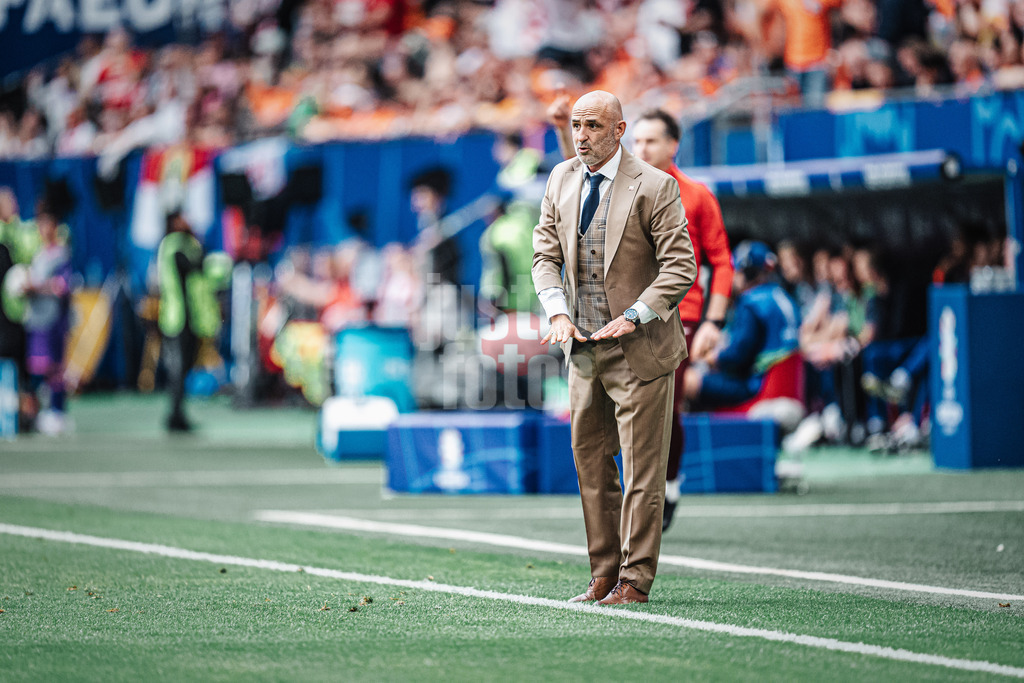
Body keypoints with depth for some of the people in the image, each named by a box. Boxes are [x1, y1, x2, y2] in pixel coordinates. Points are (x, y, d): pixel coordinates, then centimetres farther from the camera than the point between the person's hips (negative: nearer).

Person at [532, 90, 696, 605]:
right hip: (584, 346, 6)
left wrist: (632, 318, -20)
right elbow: (545, 255, 10)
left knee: (641, 468, -4)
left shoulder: (654, 187, -9)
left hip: (638, 349, -6)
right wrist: (558, 312, -7)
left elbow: (680, 267, -12)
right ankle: (604, 574, 17)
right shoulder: (561, 181, 8)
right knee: (590, 460, 9)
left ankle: (635, 579, 1)